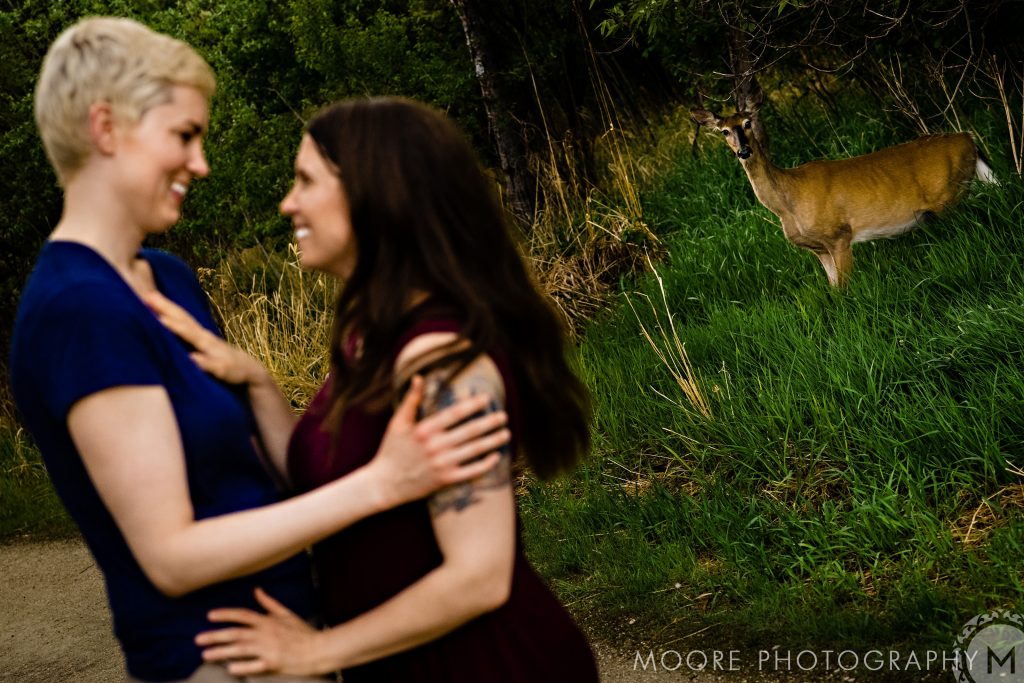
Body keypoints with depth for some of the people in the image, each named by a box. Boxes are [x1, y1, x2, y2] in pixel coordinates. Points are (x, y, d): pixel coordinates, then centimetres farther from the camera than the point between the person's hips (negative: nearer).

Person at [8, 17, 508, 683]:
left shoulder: (169, 277, 6)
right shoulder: (81, 309, -22)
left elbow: (282, 460, 5)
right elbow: (170, 556, -25)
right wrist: (378, 482, -27)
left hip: (281, 621, 8)